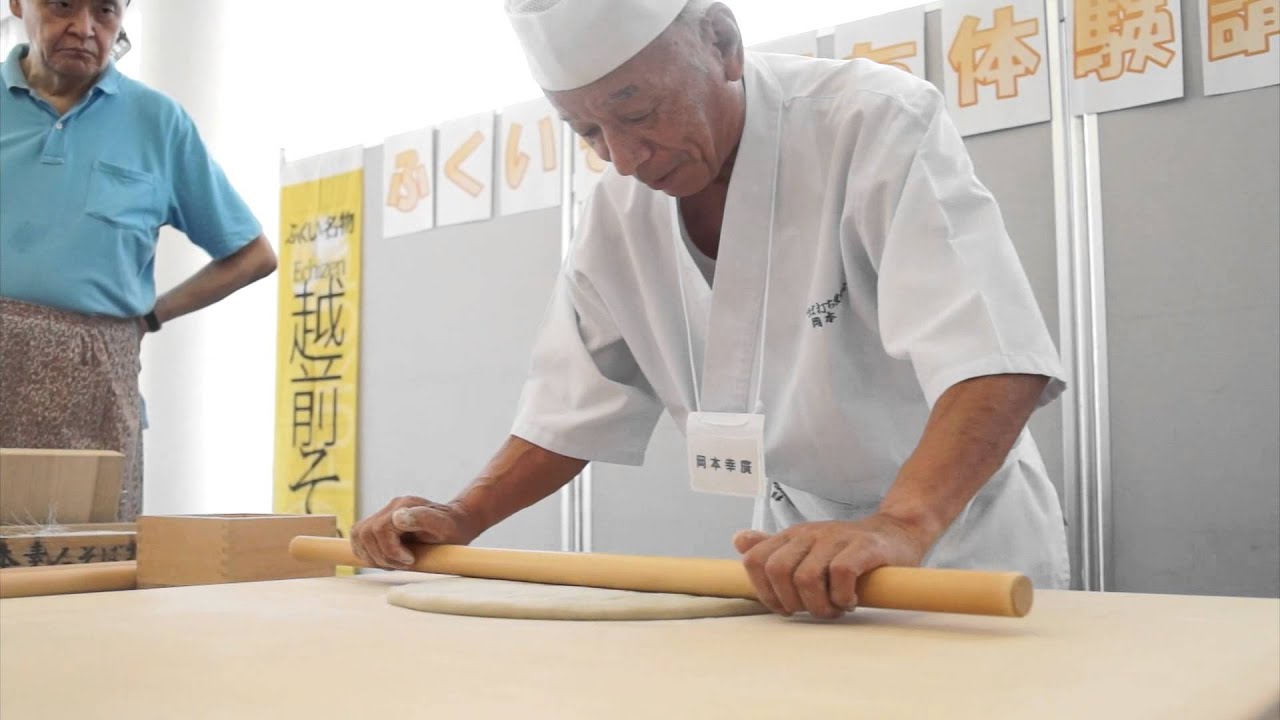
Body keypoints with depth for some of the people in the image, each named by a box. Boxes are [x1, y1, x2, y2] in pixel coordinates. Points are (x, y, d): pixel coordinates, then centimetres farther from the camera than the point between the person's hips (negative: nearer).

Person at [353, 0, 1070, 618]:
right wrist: (464, 517, -9)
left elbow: (995, 362, -34)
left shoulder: (876, 122, -23)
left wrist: (899, 526, -50)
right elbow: (574, 406, 3)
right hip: (795, 544, 4)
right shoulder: (621, 212, -6)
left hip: (956, 520, -4)